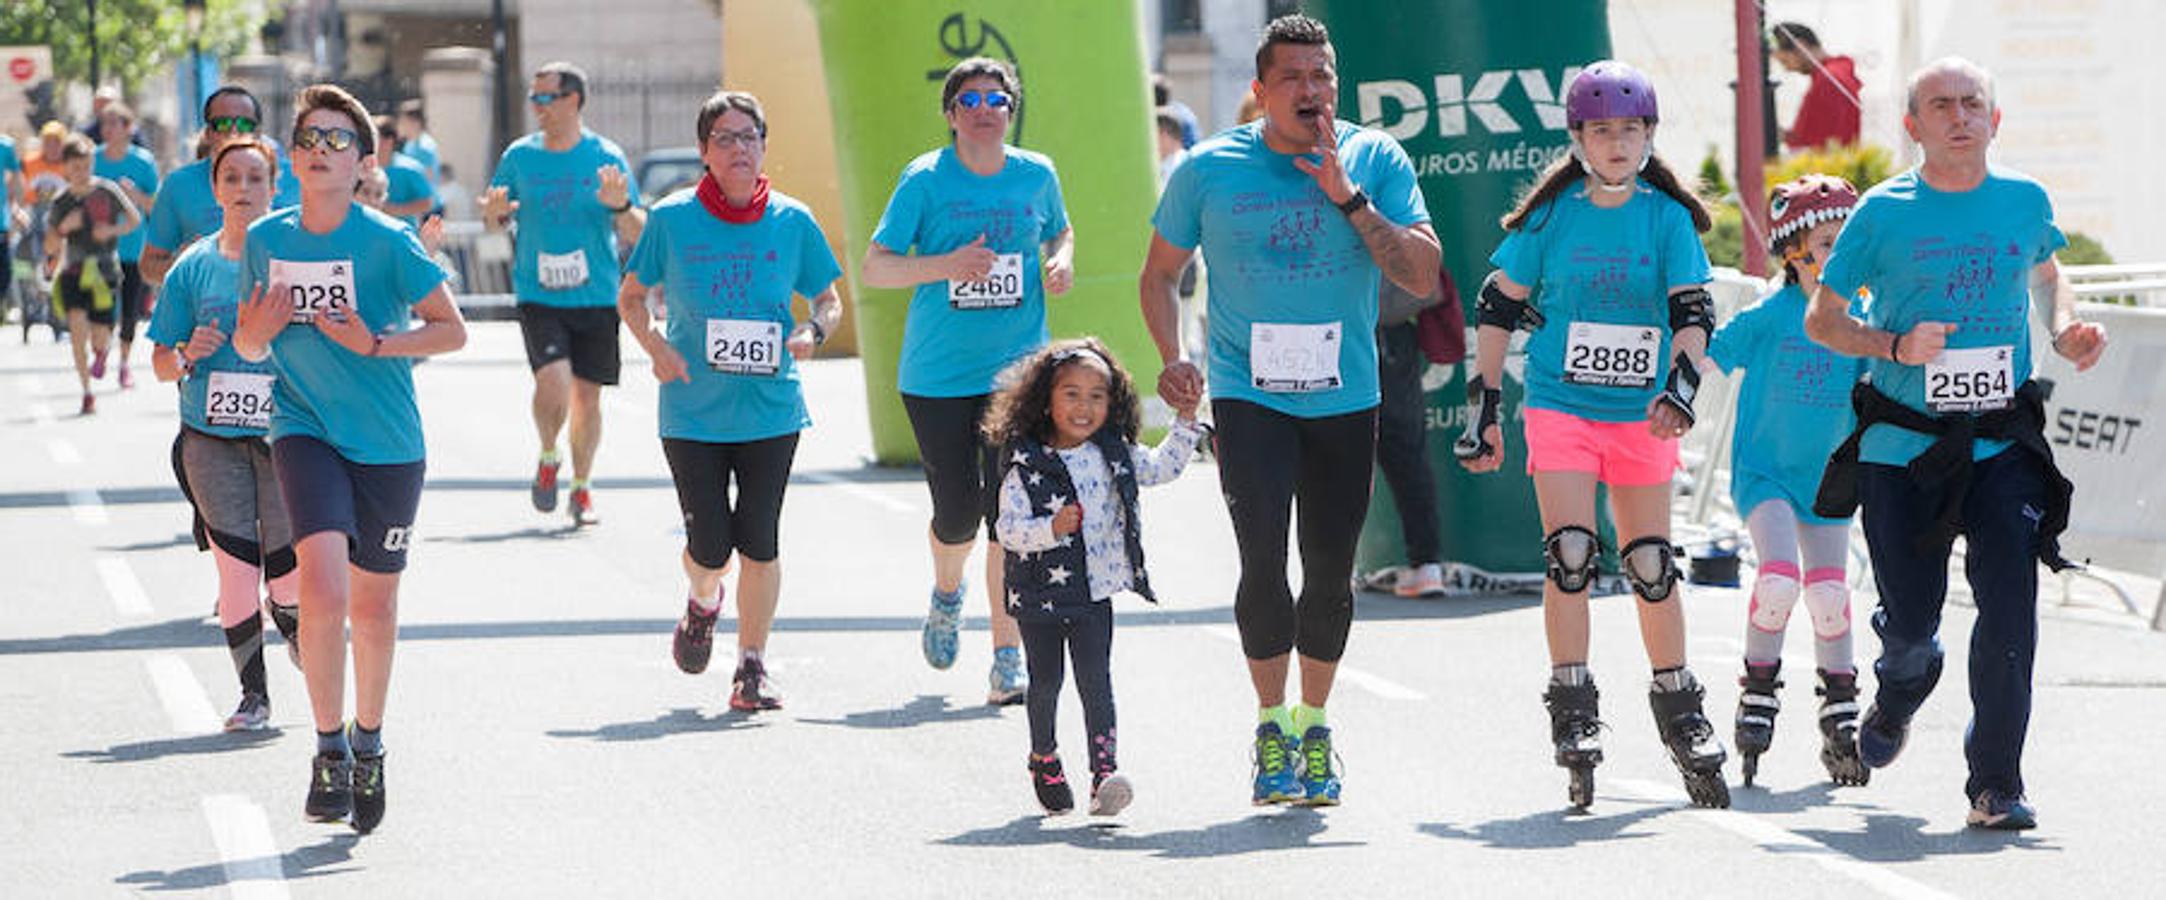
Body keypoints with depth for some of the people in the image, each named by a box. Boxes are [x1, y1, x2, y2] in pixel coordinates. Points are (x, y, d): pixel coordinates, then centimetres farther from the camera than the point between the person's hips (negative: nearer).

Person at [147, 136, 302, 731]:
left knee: (286, 567, -8)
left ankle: (295, 625, 28)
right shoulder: (194, 268, 6)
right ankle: (252, 693, 9)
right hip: (212, 438, 1)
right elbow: (161, 363, 10)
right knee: (235, 565, -4)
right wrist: (189, 355, -12)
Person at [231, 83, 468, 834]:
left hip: (388, 442, -1)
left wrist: (374, 343, -21)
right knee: (323, 585, -20)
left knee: (373, 608, 10)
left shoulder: (387, 241, -10)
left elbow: (451, 330, -7)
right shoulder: (265, 239, 1)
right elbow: (249, 347, 13)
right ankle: (329, 750, -7)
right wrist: (254, 336, -11)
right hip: (304, 431, 1)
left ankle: (369, 743, 34)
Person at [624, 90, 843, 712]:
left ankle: (752, 666, 13)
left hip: (771, 410, 1)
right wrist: (655, 346, -9)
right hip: (693, 412, -1)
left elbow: (829, 300, 12)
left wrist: (814, 330, -10)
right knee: (710, 548, -3)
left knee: (760, 543, -1)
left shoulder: (793, 222, 1)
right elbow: (630, 298, 9)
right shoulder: (672, 219, -2)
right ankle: (703, 604, 33)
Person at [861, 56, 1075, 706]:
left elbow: (1060, 231, 24)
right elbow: (875, 267, -6)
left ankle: (1008, 658, -4)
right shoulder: (925, 180, -5)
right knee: (956, 512, 2)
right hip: (937, 375, -1)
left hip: (1018, 368, 1)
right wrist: (946, 266, -22)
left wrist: (1062, 262, 1)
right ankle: (947, 595, 38)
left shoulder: (1037, 176, 4)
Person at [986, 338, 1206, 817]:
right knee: (1045, 682, 11)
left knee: (1095, 679, -6)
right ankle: (1044, 759, 32)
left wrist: (1185, 418, 7)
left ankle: (1105, 769, -13)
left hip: (1095, 594, 2)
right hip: (1040, 596, -2)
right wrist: (1051, 529, -30)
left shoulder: (1115, 455, 3)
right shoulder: (1026, 466, -11)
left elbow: (1165, 466, 16)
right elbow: (1009, 528, -14)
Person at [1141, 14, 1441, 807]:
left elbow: (1423, 275, -9)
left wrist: (1349, 197, -18)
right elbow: (1160, 273, 11)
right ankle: (1272, 728, 0)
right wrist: (1172, 359, -5)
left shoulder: (1375, 160, -1)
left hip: (1346, 400, 2)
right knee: (1264, 562, -15)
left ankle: (1313, 727, 27)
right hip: (1248, 394, -2)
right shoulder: (1211, 168, -1)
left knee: (1330, 572, 7)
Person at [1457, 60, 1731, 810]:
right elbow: (1499, 309, 6)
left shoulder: (1667, 217, 2)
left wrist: (1681, 383, -20)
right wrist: (1482, 404, 4)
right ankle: (1574, 714, -6)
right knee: (1570, 553, -13)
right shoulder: (1550, 214, 0)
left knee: (1651, 564, 5)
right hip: (1560, 406, -1)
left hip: (1642, 414, 1)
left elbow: (1692, 311, -3)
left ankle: (1680, 714, 18)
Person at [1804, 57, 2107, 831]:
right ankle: (1898, 698, 42)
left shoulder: (2025, 202, 4)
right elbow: (1821, 319, 3)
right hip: (1902, 448, -1)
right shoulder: (1883, 213, -4)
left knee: (2009, 605, -15)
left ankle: (1995, 784, -6)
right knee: (1910, 618, 5)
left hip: (2002, 447, 1)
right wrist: (1896, 347, -15)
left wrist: (2066, 330, 6)